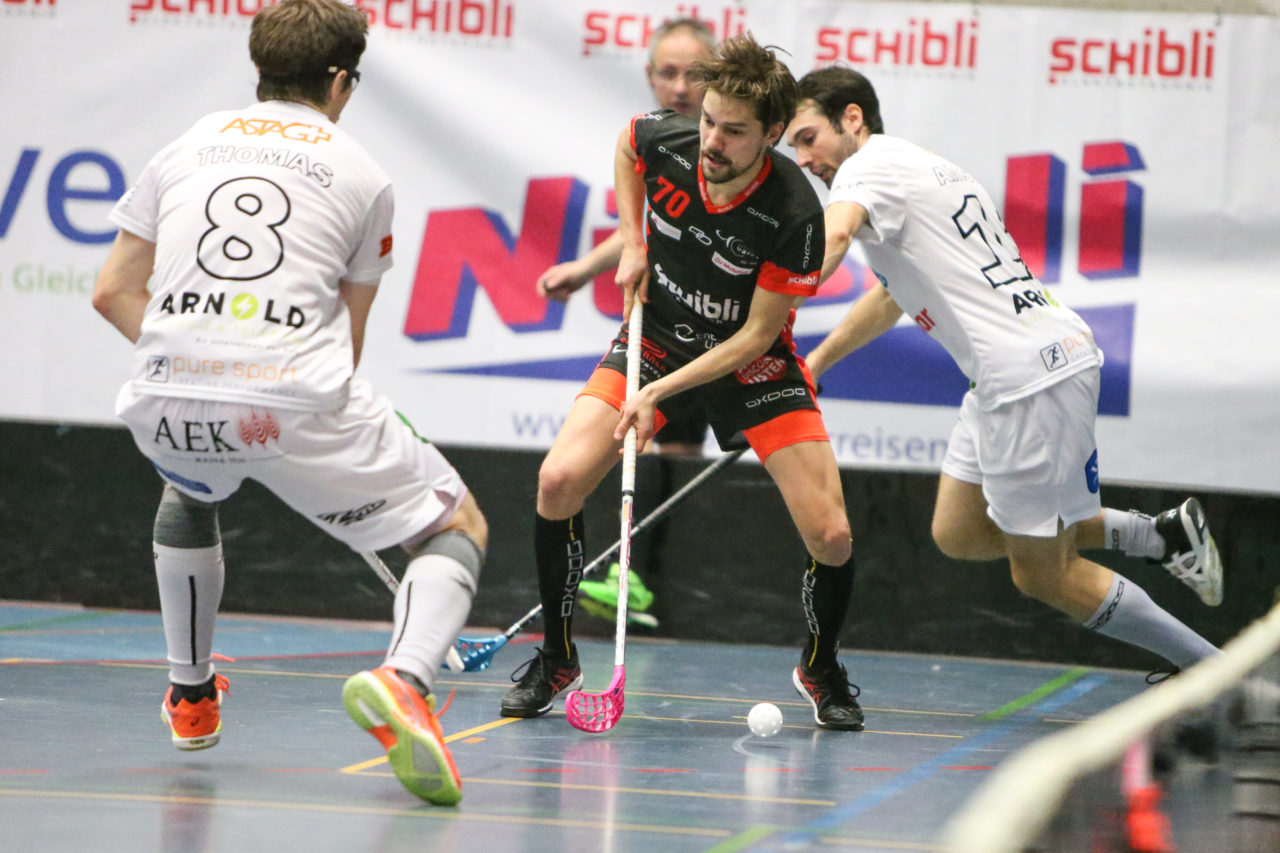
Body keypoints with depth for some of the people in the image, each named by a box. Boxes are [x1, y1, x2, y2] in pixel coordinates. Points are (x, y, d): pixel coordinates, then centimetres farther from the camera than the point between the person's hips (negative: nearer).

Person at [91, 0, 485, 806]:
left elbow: (113, 292, 18)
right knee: (457, 527, 10)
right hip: (297, 398, -4)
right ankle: (404, 679, -19)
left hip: (167, 403, 4)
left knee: (191, 491, 41)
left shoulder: (190, 145, 20)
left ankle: (191, 696, 47)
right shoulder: (361, 173, 12)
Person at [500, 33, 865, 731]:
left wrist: (659, 391, -25)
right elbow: (626, 145, 9)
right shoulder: (662, 139, -19)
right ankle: (556, 659, 3)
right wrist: (632, 244, -1)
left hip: (750, 359, -2)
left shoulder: (794, 215, -28)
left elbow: (757, 334, -20)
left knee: (830, 535, -15)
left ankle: (821, 668, 17)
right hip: (656, 335, 2)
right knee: (559, 481, -19)